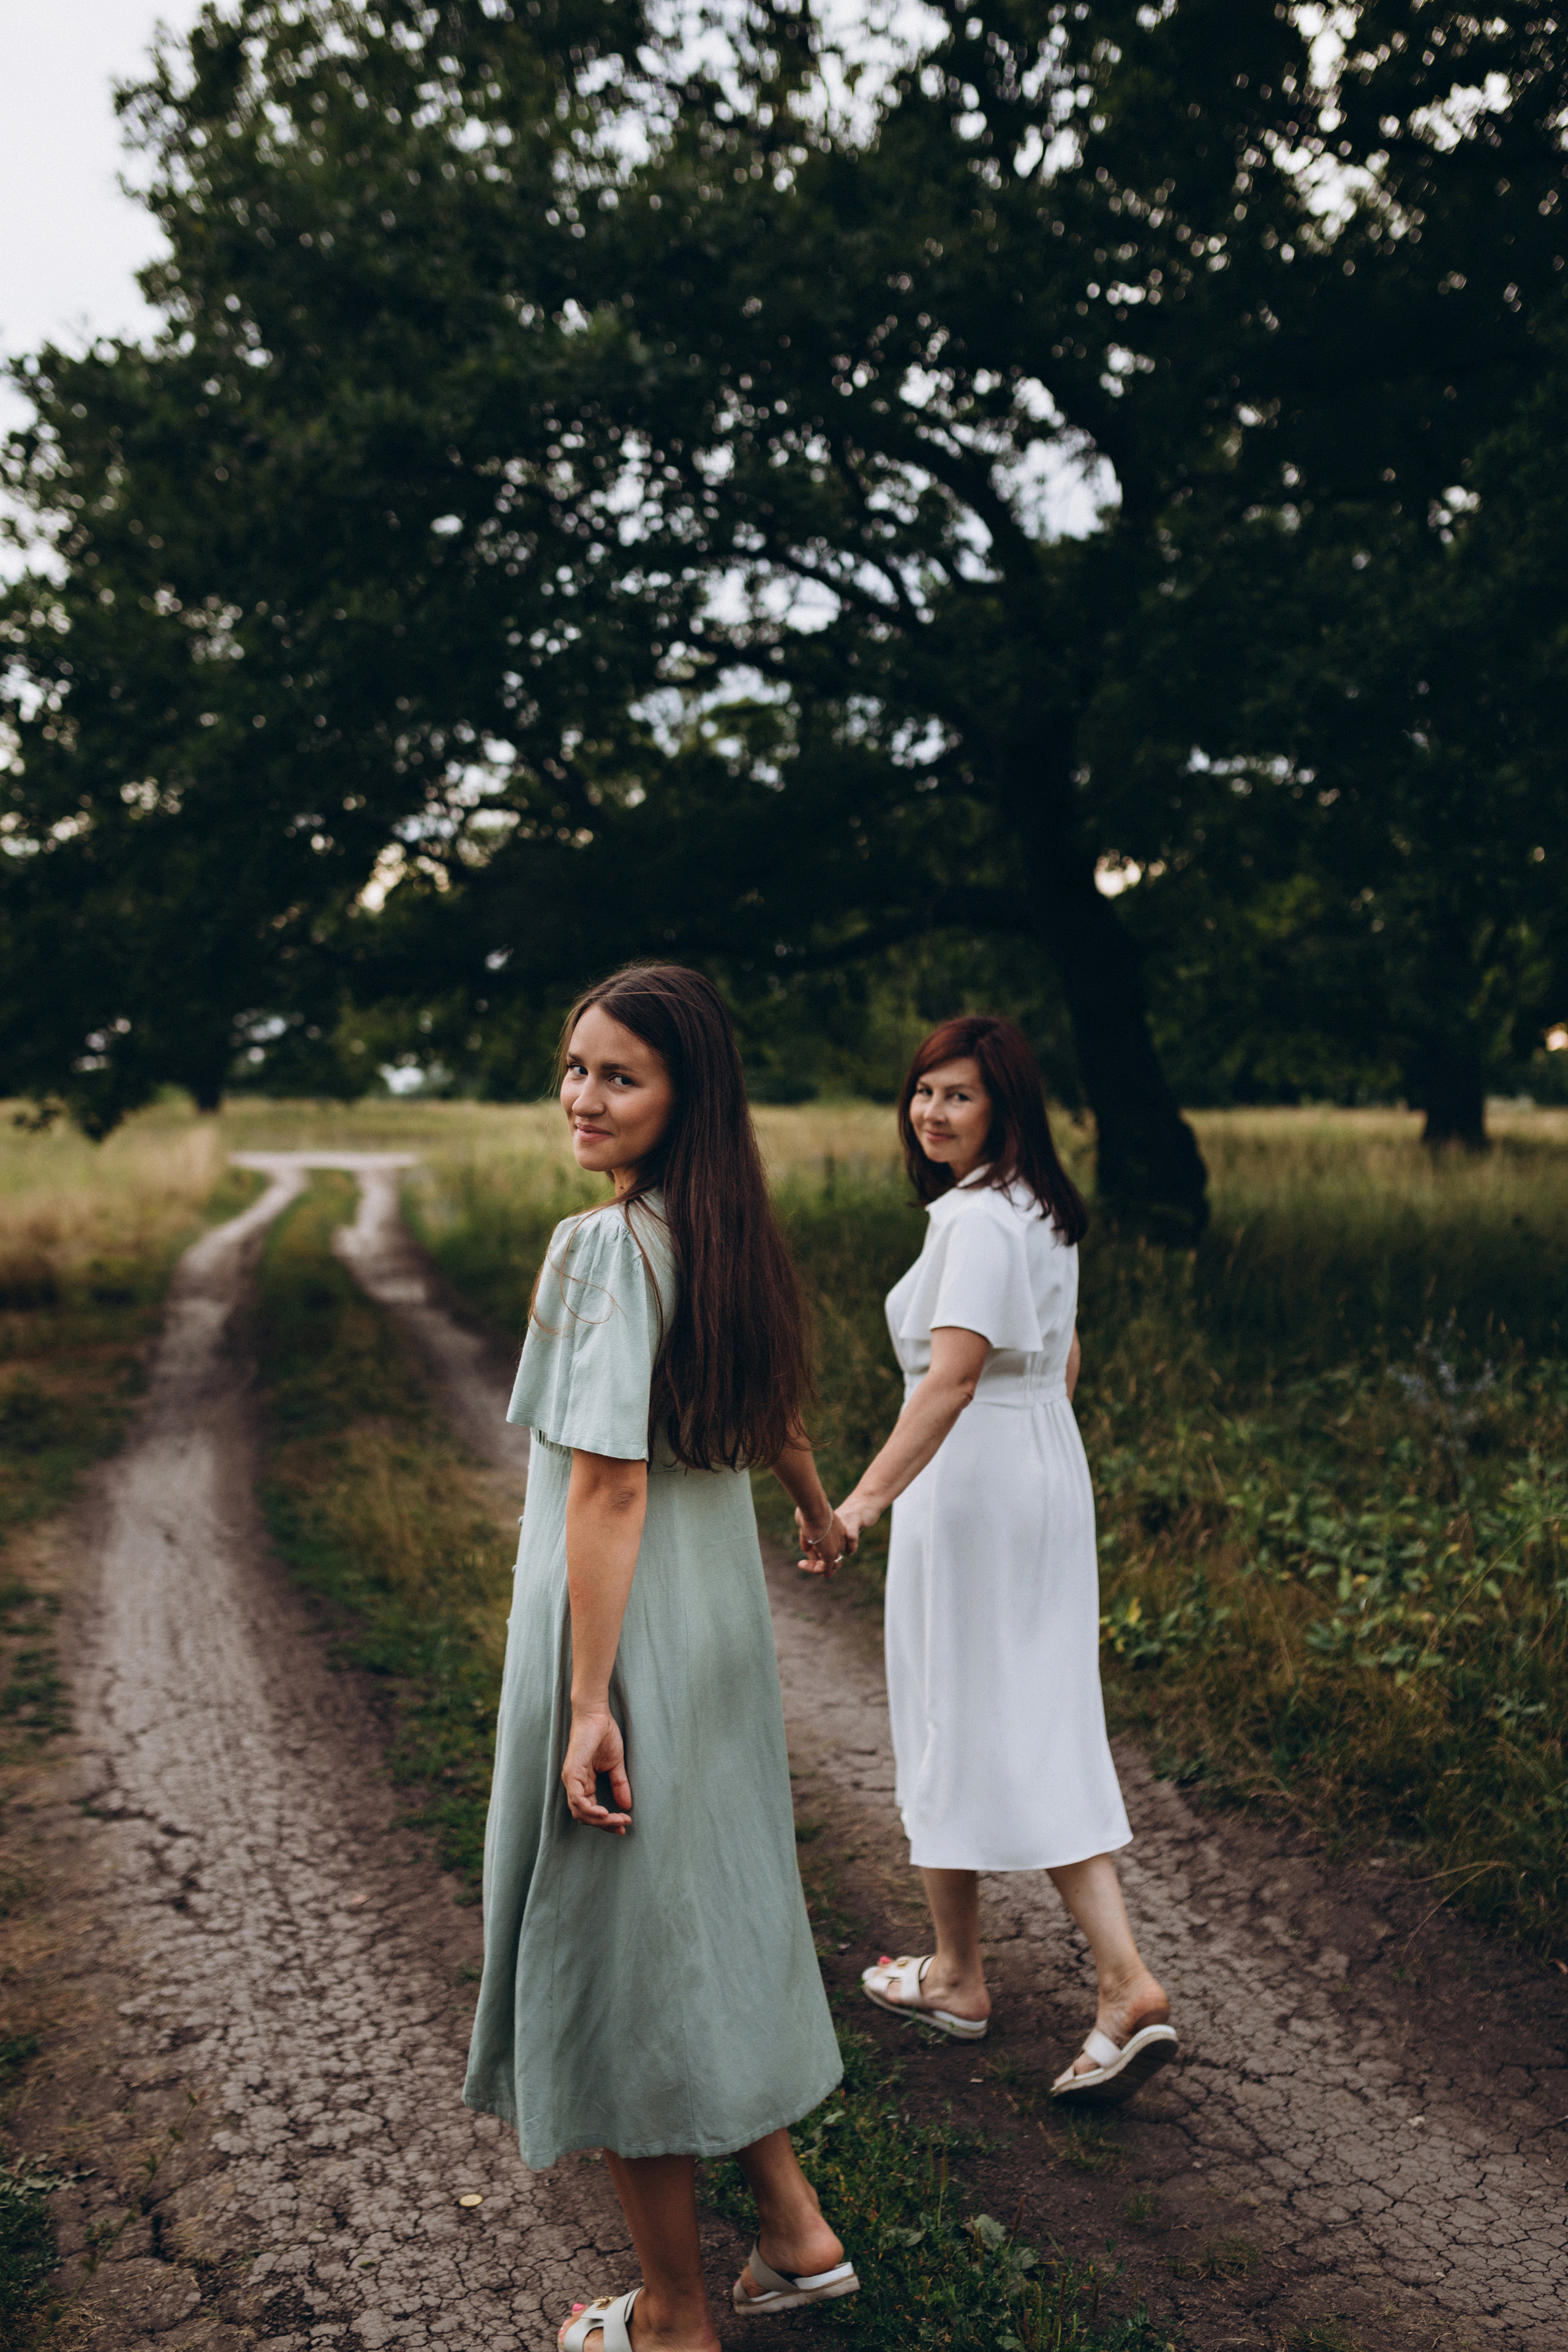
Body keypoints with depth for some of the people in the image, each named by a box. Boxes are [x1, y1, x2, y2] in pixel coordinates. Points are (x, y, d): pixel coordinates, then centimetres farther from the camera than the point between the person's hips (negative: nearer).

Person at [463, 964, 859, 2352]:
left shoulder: (604, 1245, -20)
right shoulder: (725, 1234, 5)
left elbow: (609, 1484, -24)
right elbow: (772, 1405, 21)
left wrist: (589, 1702, -22)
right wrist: (818, 1511, 40)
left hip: (624, 1627, -8)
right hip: (723, 1618, 8)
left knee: (624, 1942, 7)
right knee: (714, 1920, 21)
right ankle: (792, 2228, 33)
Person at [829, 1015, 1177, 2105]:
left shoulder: (977, 1219, -18)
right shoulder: (1046, 1211, 11)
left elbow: (954, 1372, -29)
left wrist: (868, 1496, -35)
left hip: (969, 1485, -9)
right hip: (1051, 1480, 9)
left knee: (954, 1722, 7)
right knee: (1045, 1733, 9)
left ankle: (957, 1975, 23)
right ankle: (1127, 1982, 0)